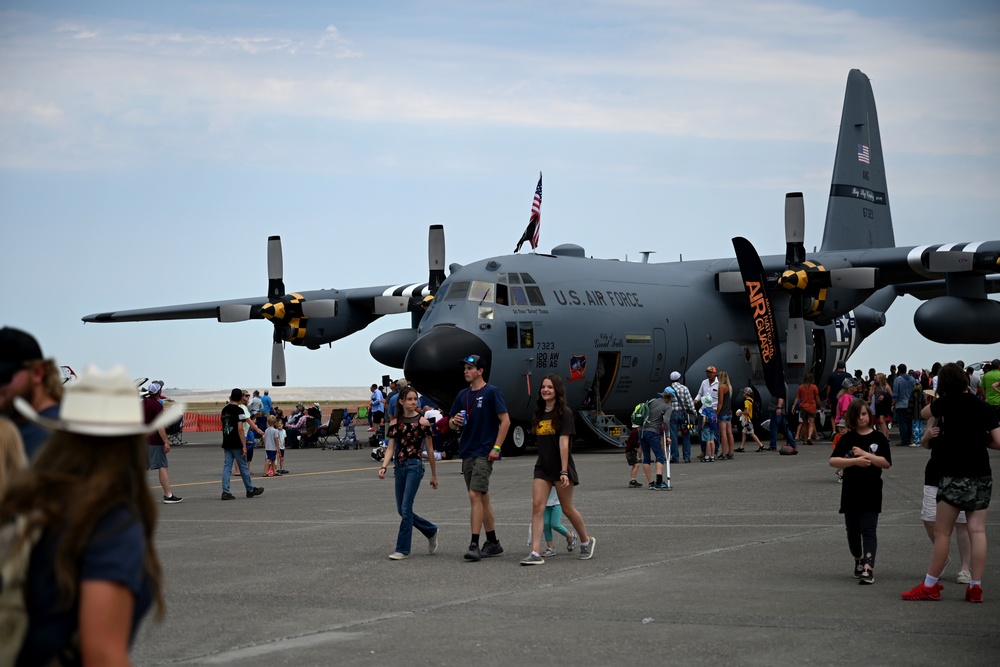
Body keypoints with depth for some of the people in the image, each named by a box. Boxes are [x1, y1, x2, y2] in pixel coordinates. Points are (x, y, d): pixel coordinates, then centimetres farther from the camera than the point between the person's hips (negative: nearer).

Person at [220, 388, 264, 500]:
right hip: (236, 444, -6)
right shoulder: (239, 410, -12)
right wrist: (244, 446, -16)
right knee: (244, 467, 5)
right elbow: (240, 429, -17)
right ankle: (250, 490, 17)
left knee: (227, 467, 4)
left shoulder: (224, 410, 9)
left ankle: (225, 492, -2)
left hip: (226, 443, 6)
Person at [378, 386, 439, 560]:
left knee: (406, 508, -9)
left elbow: (430, 450, 0)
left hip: (415, 466, -5)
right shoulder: (395, 423, 7)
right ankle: (431, 531, 31)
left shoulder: (422, 421, -4)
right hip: (399, 467, 5)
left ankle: (403, 549, -1)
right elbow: (390, 449, 6)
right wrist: (383, 467, -11)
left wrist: (434, 475, 3)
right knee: (402, 510, 10)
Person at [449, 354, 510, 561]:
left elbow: (505, 421, -9)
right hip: (467, 452, 7)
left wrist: (496, 447, -15)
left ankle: (474, 544, -16)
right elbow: (452, 424, 17)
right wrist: (455, 421, -7)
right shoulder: (463, 395, 13)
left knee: (475, 495, -16)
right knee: (482, 497, 11)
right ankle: (493, 543, 18)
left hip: (485, 453, -7)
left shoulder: (491, 392, -7)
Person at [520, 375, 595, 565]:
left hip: (560, 467, -5)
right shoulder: (540, 413, 10)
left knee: (567, 508, 5)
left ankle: (586, 541, 30)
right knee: (537, 506, -8)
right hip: (543, 467, 6)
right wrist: (541, 460, 16)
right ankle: (536, 553, -13)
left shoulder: (564, 412, -9)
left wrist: (564, 471, -19)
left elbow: (564, 442, -15)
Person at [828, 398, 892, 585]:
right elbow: (833, 461, -9)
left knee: (868, 530, -10)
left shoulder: (878, 438, 2)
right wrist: (855, 460, -22)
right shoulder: (847, 439, 2)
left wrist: (865, 454, -14)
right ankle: (859, 561, 33)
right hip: (850, 492, 2)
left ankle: (868, 569, -18)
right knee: (853, 530, 11)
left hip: (871, 493, -2)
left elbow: (887, 463, -6)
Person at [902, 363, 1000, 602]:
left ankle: (930, 586, 7)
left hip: (956, 476, -5)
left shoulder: (947, 402, -4)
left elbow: (925, 413, 16)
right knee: (977, 530, 4)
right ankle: (975, 586, 3)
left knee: (942, 532, 1)